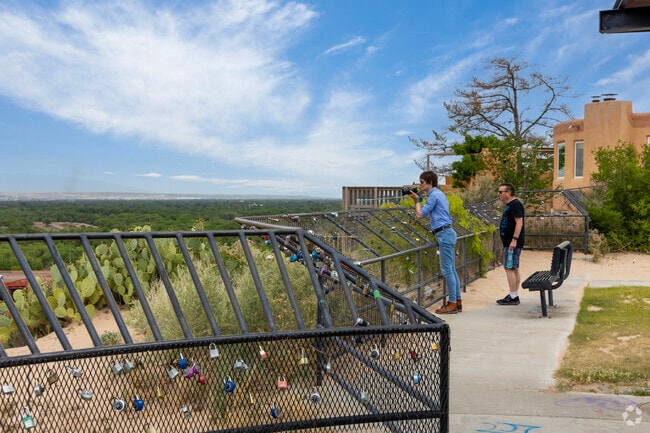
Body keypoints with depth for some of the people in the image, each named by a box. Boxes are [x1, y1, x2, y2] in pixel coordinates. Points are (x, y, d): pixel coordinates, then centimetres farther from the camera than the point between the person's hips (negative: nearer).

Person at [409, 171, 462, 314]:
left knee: (447, 269, -7)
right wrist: (417, 199, 16)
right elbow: (427, 213, 22)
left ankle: (453, 303, -4)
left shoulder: (434, 195, -12)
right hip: (447, 234, 11)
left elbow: (421, 214, -9)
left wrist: (417, 200, 3)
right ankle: (457, 301, 16)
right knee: (451, 269, 11)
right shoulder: (438, 194, 19)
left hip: (445, 234, -11)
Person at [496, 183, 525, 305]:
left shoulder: (515, 205, -14)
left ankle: (512, 297, -8)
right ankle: (514, 295, 18)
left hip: (513, 243, -11)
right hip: (509, 242, 11)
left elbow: (519, 223, -21)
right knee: (514, 269, 13)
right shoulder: (509, 205, 18)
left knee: (509, 268, -10)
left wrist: (514, 240, -25)